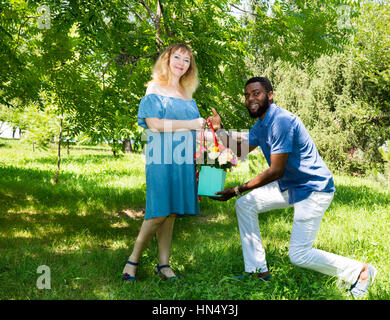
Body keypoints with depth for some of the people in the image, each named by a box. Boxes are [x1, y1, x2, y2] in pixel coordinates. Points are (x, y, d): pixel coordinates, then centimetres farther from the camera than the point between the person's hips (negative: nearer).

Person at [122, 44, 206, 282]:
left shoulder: (187, 93, 21)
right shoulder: (155, 88, 1)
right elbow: (154, 123, -12)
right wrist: (191, 124, -10)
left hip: (183, 160, 6)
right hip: (162, 159, -6)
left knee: (171, 213, 6)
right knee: (159, 213, -10)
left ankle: (164, 264, 13)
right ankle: (133, 261, 4)